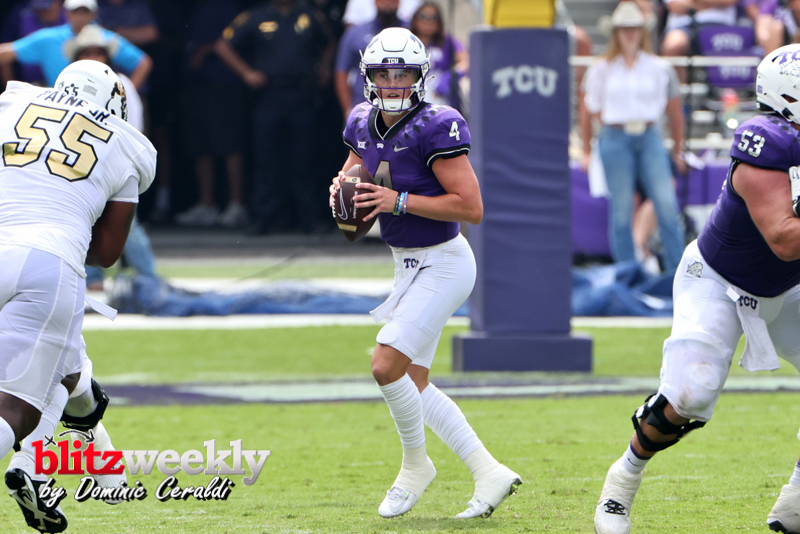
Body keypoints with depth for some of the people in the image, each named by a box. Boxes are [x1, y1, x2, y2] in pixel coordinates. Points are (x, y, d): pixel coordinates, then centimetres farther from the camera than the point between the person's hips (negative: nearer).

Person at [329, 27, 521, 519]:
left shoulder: (436, 128, -21)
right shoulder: (364, 124, 2)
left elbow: (472, 207, -24)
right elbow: (354, 171, 21)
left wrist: (399, 201, -26)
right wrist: (341, 186, -3)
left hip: (442, 264, -9)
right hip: (408, 265, 9)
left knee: (387, 366, -15)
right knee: (414, 385, 10)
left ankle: (416, 464, 8)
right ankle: (489, 473, 18)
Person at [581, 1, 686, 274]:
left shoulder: (658, 68, 9)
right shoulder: (601, 69, 6)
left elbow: (675, 111, 15)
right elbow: (589, 112, 12)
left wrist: (678, 151, 17)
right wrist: (586, 151, 13)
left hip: (649, 138, 1)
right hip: (615, 139, -1)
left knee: (667, 205, -10)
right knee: (621, 211, -1)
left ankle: (677, 271, -5)